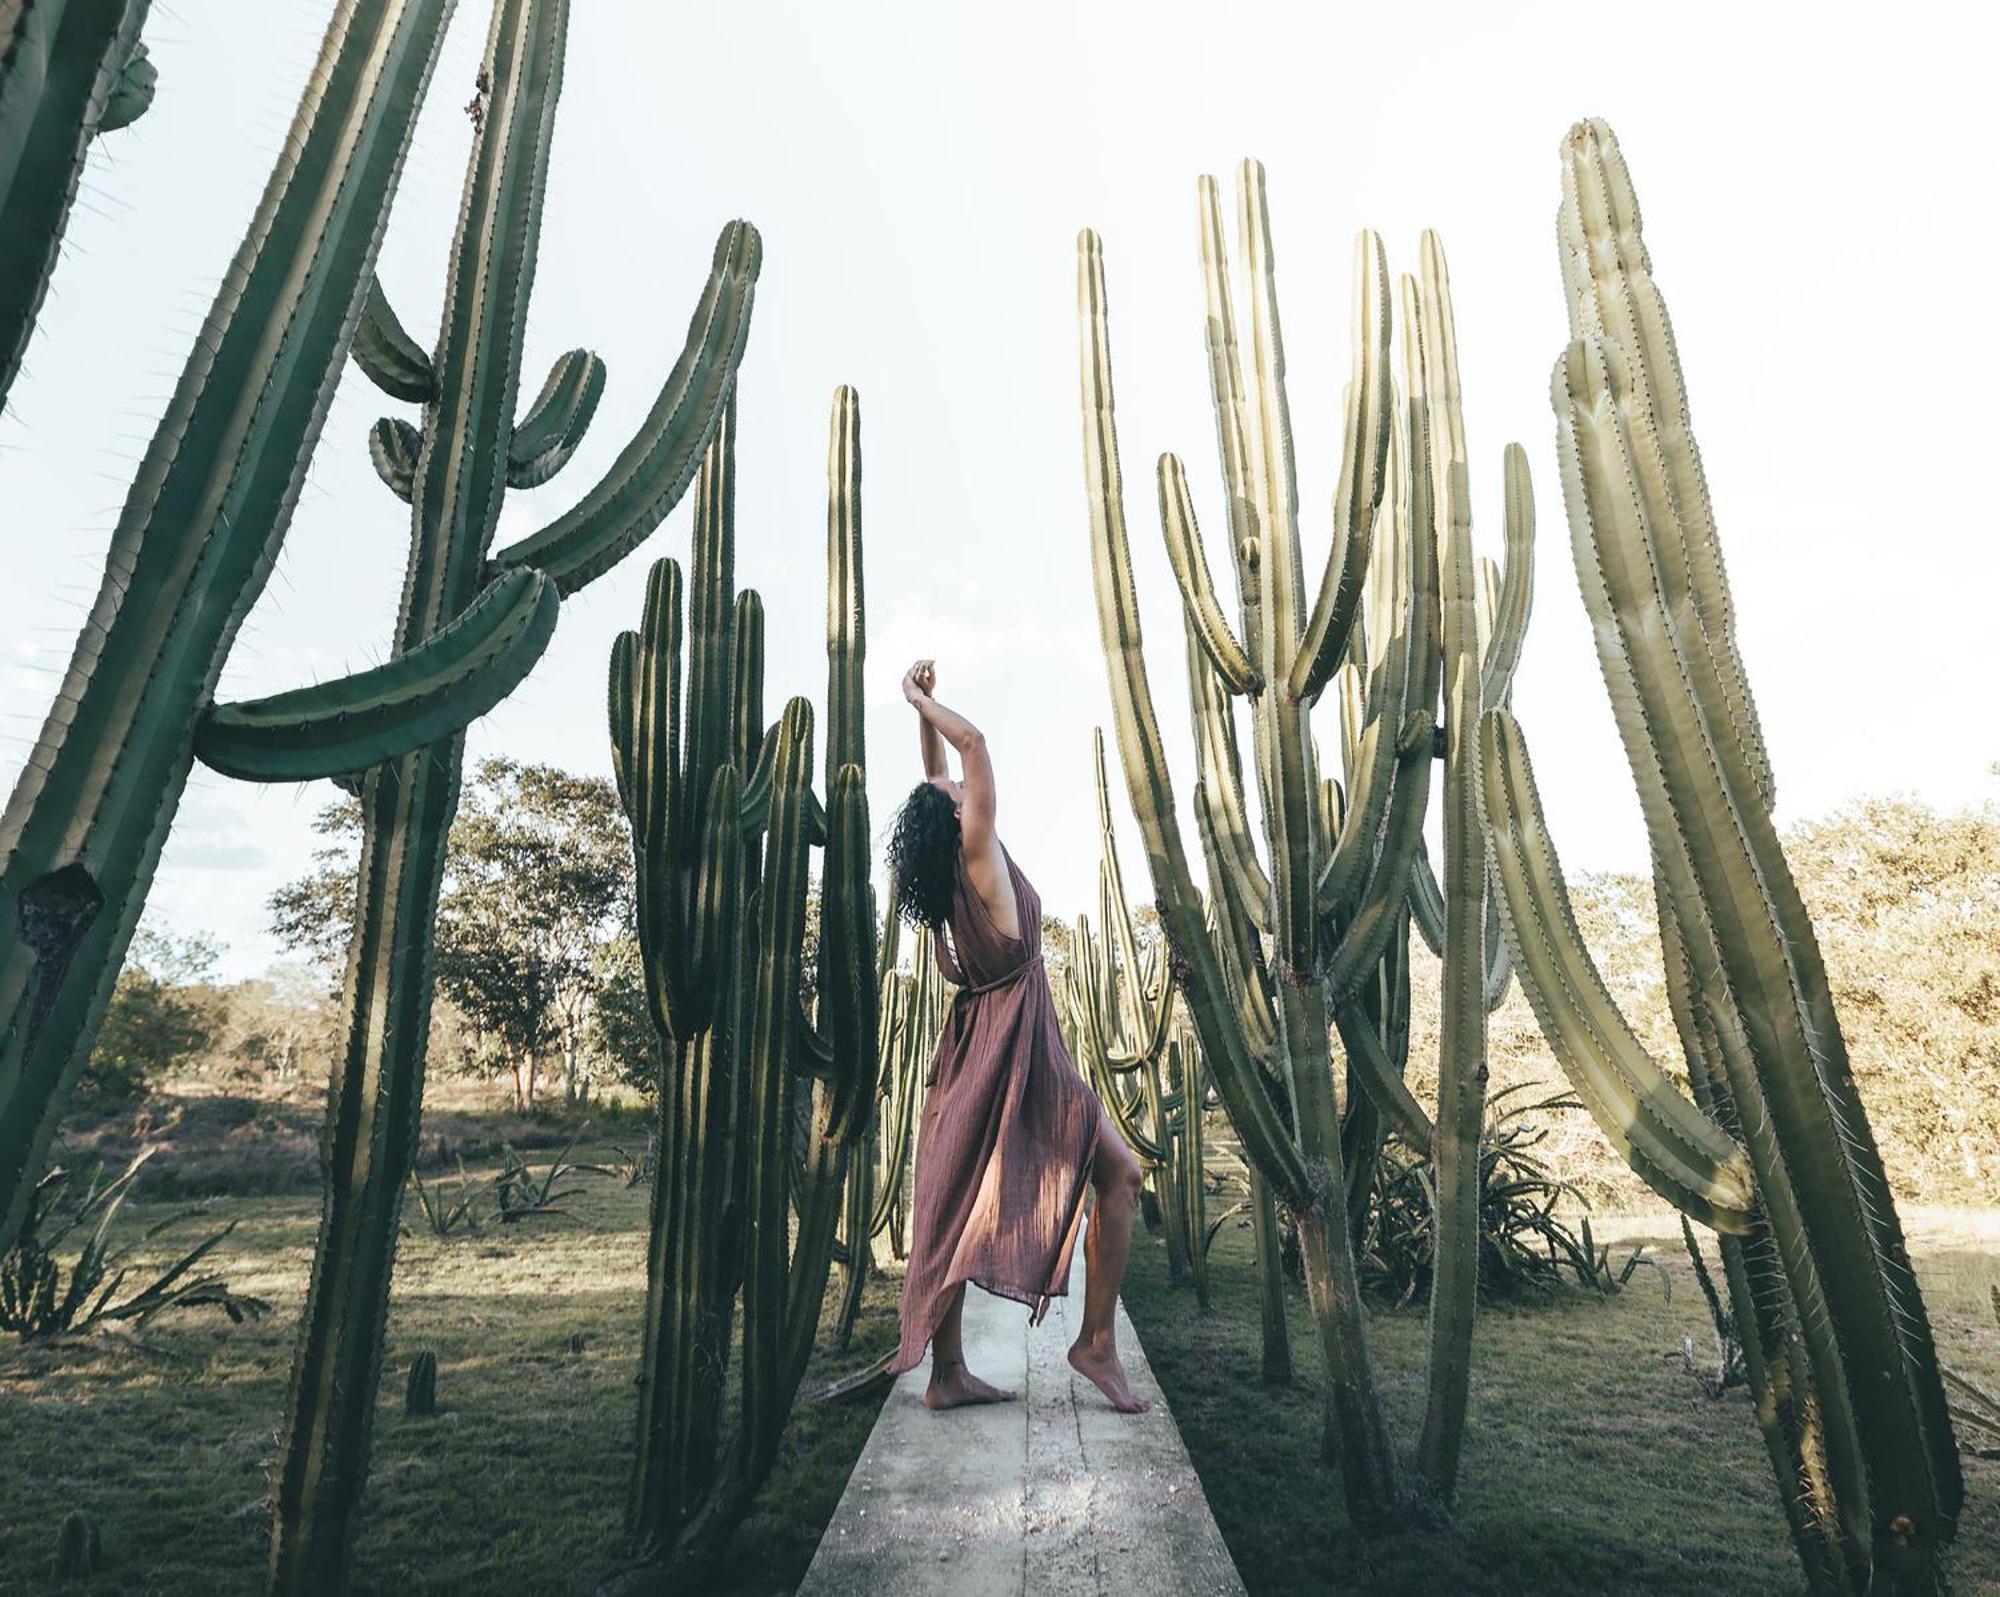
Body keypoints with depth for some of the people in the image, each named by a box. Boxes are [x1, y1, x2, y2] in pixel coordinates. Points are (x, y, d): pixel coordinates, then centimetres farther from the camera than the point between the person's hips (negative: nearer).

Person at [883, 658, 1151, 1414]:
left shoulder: (947, 869, 8)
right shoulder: (977, 853, -12)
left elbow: (938, 777, 21)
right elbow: (973, 743, -15)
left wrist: (922, 708, 20)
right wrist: (922, 700, -2)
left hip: (975, 1042, 9)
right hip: (1015, 1045, -9)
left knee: (957, 1203, 8)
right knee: (1119, 1174, 2)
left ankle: (947, 1371, 15)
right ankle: (1097, 1341, 5)